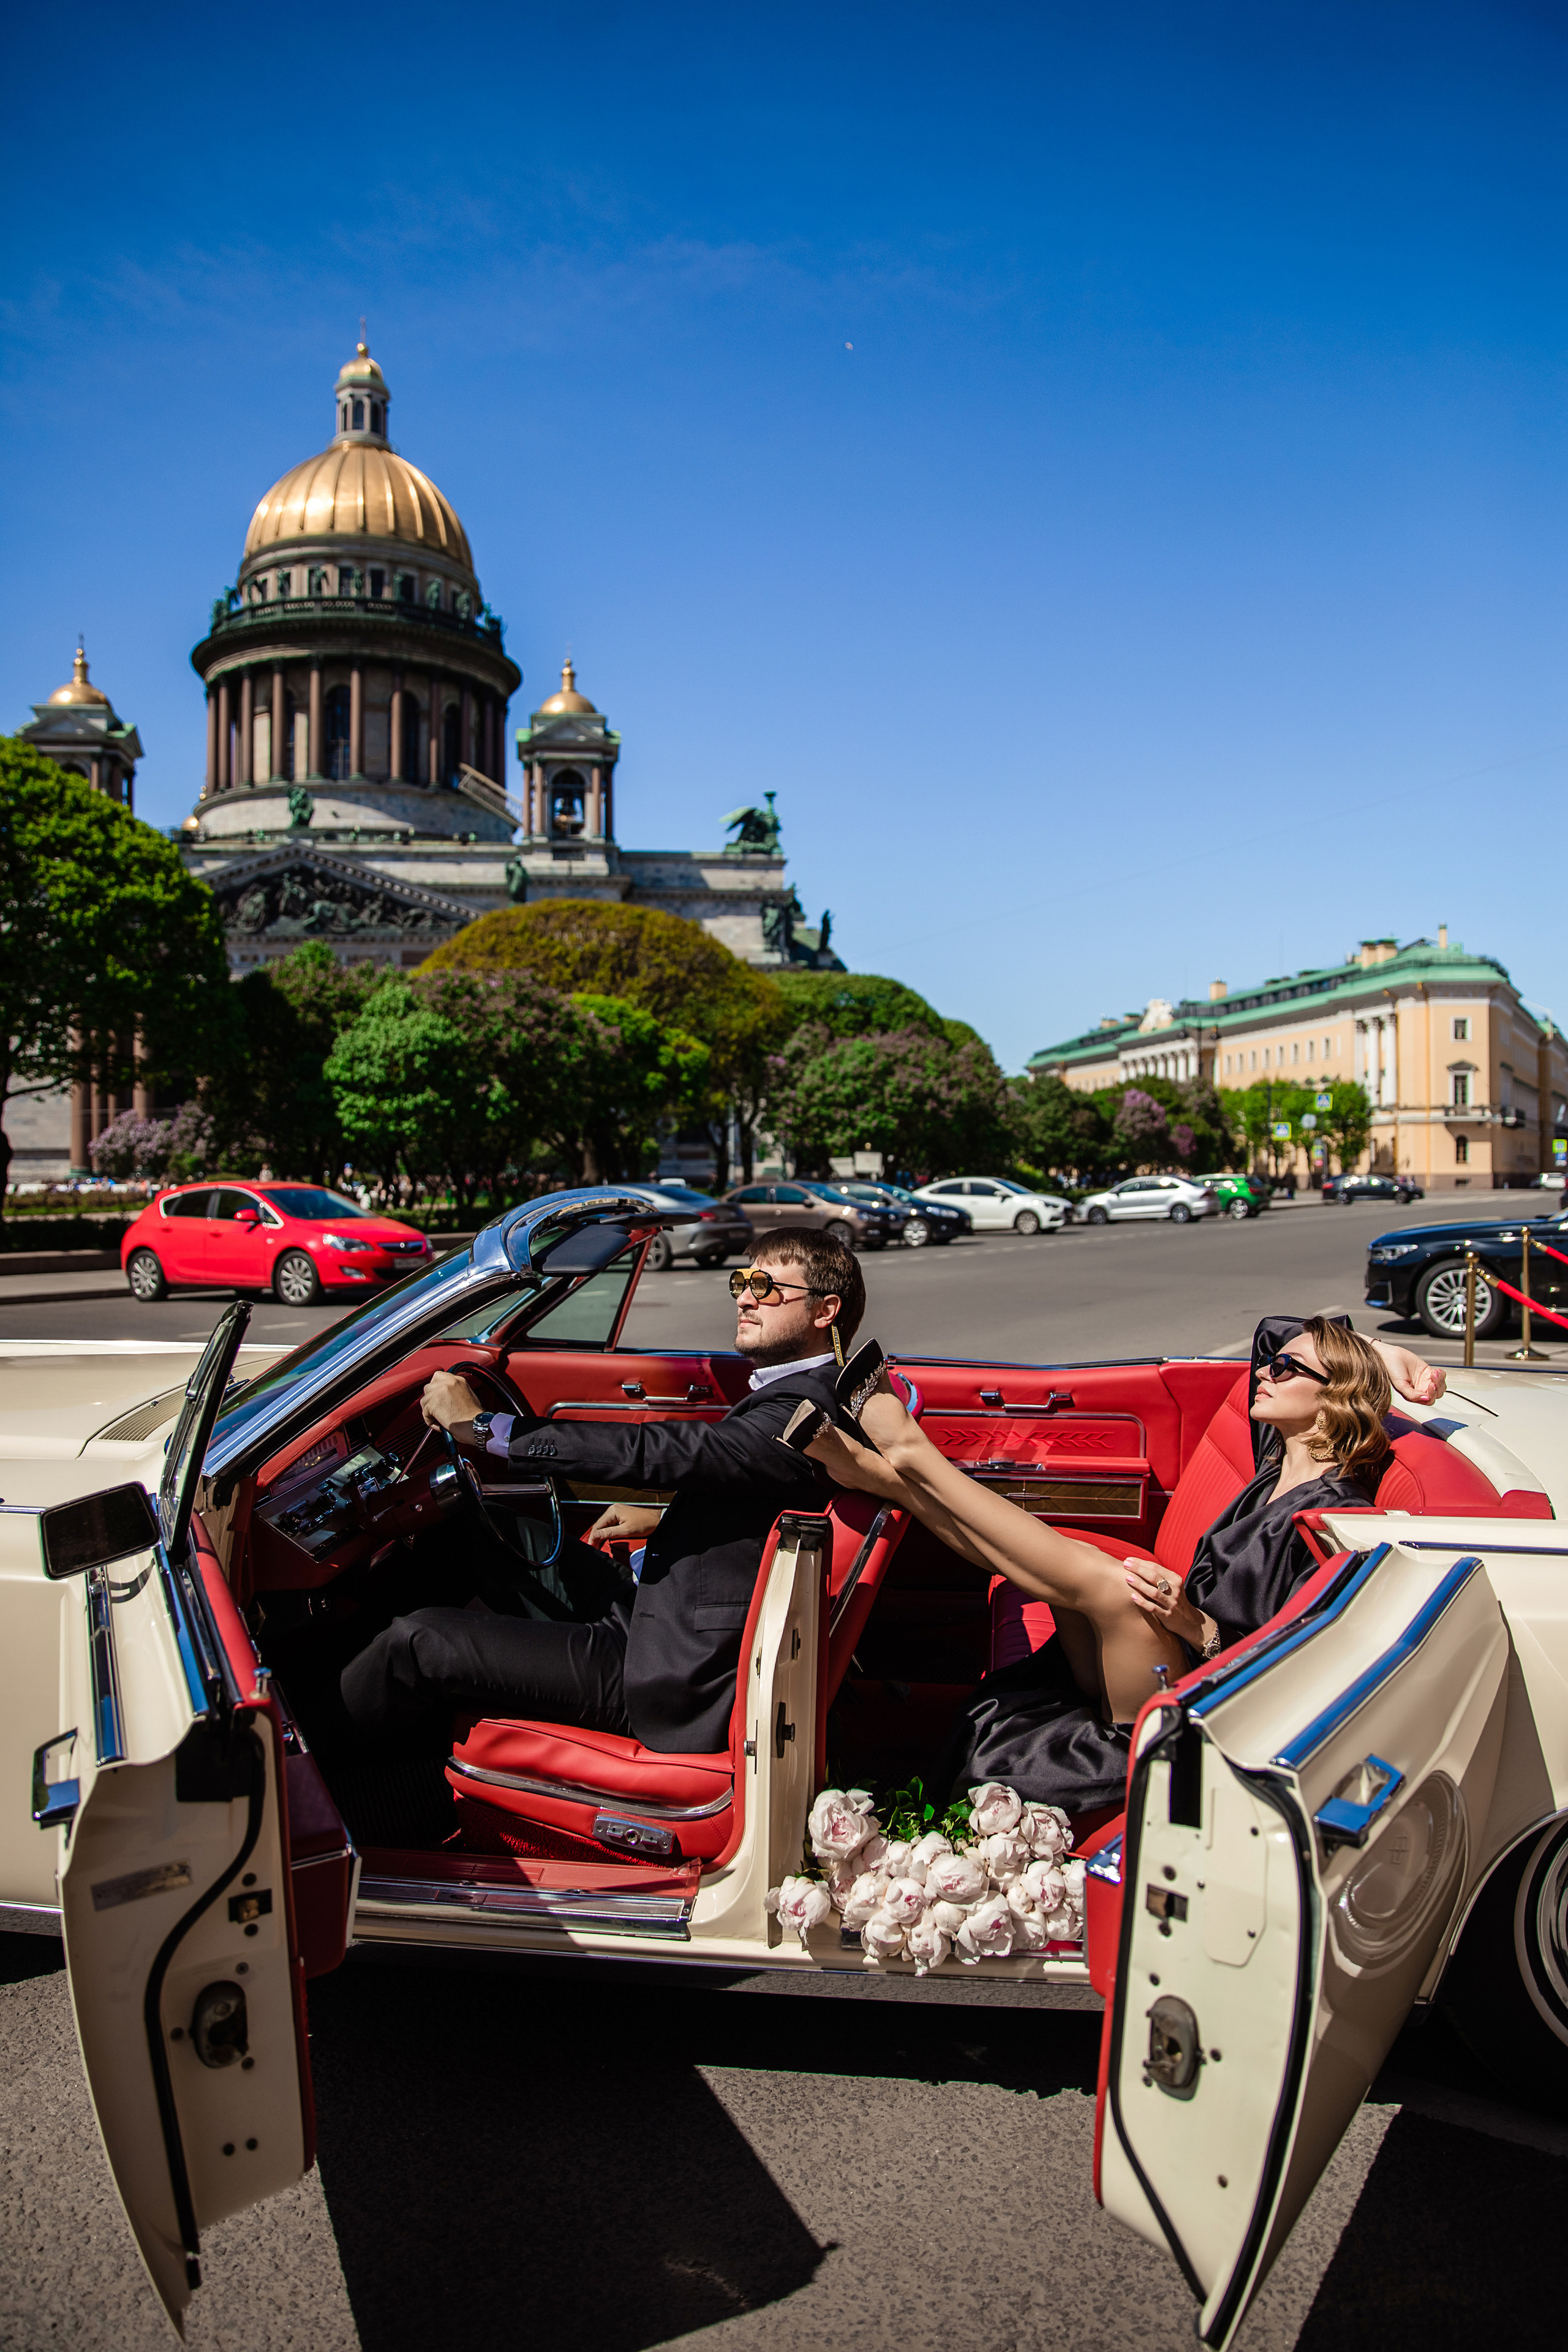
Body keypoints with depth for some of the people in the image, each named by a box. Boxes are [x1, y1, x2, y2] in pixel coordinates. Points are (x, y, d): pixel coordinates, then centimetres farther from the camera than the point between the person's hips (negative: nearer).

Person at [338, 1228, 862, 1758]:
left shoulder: (801, 1409, -24)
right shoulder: (801, 1394, 8)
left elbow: (662, 1451, -30)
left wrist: (484, 1427, -27)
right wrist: (664, 1521, 15)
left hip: (676, 1684, -10)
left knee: (416, 1640, -10)